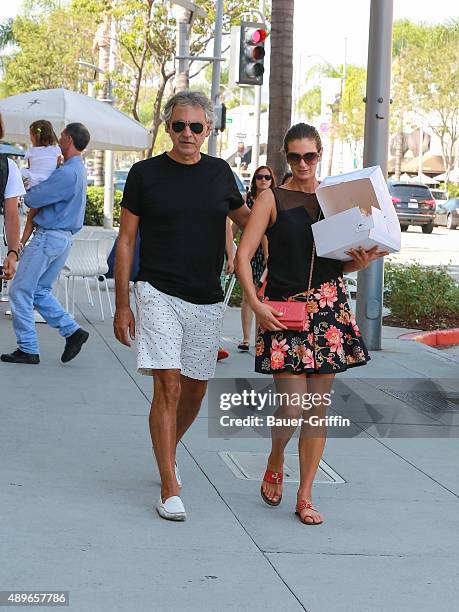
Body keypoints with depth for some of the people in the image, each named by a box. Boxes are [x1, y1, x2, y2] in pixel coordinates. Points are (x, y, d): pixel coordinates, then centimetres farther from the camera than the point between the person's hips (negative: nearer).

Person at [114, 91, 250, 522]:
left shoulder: (219, 172, 7)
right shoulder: (145, 173, -2)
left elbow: (245, 219, 23)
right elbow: (126, 241, 1)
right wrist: (122, 305, -3)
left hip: (207, 300, 4)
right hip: (159, 293, -4)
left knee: (195, 389, 11)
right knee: (168, 386, -13)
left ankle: (167, 450, 39)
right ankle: (170, 490, -9)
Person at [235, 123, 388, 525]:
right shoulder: (272, 199, 2)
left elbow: (342, 263, 16)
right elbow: (243, 256, -3)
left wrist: (361, 262, -6)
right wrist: (255, 304, -14)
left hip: (329, 310, 3)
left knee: (319, 407, 4)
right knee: (293, 408, -8)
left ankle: (305, 497, 14)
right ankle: (275, 462, 24)